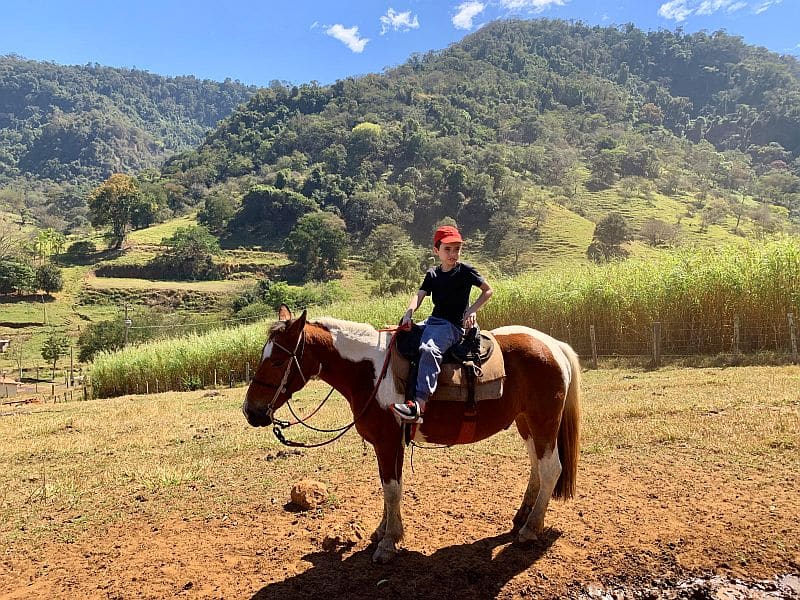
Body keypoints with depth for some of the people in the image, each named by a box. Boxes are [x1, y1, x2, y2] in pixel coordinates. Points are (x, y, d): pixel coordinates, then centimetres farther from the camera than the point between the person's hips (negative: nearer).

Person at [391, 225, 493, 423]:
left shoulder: (465, 271, 0)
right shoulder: (432, 274, 13)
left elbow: (488, 290, 6)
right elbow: (419, 295, 0)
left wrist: (471, 310, -7)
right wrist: (409, 312, -20)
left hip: (453, 325, -7)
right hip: (432, 321, 7)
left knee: (429, 349, -33)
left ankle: (419, 404, -43)